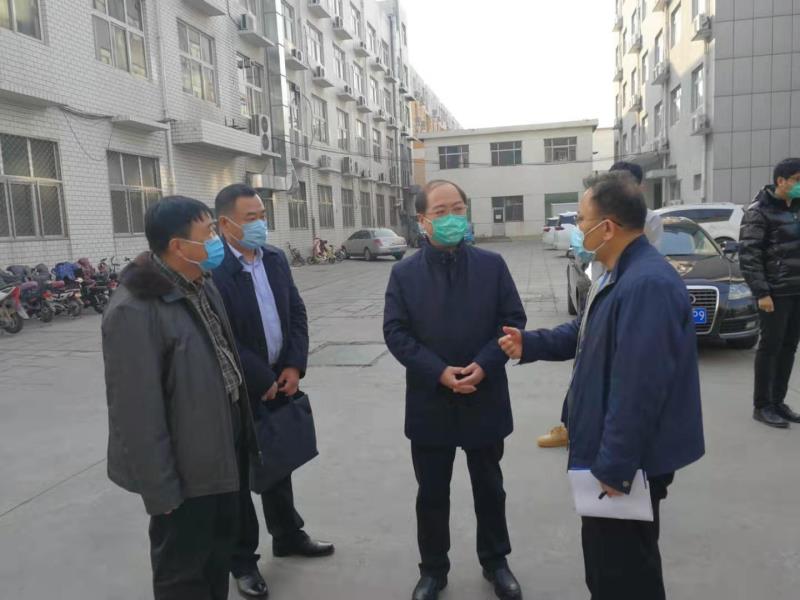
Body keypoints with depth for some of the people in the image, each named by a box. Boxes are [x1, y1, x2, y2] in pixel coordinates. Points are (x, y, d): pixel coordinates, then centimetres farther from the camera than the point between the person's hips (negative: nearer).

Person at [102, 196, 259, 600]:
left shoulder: (203, 285, 4)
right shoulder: (134, 310, -24)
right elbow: (136, 408, -23)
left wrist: (243, 431, 12)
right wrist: (159, 488, -18)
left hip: (222, 451, 8)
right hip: (184, 468, -8)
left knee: (221, 546, 25)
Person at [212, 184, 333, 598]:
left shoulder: (275, 258, 5)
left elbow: (297, 312, 7)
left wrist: (294, 366, -4)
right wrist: (262, 380, -14)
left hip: (280, 381, 7)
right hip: (237, 390, -6)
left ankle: (288, 535, 40)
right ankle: (243, 560, 26)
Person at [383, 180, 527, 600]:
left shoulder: (492, 265, 0)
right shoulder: (404, 274, -2)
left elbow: (513, 320, -3)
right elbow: (395, 333, -7)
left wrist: (485, 364, -17)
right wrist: (439, 372, -18)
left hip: (485, 400, 1)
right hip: (430, 403, 0)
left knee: (489, 488, 18)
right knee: (432, 494, 13)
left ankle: (495, 562, 39)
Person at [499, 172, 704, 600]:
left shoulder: (647, 284, -30)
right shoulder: (622, 274, 7)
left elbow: (638, 390, -31)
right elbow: (588, 333, 19)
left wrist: (614, 466, -24)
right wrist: (530, 344, 7)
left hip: (628, 460, -10)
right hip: (613, 453, 10)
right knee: (607, 558, 27)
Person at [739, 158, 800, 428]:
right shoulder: (759, 211, -8)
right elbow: (748, 255, -14)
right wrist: (761, 293, -18)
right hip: (776, 292, -6)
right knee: (770, 347, -1)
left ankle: (778, 401, 21)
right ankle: (762, 406, 9)